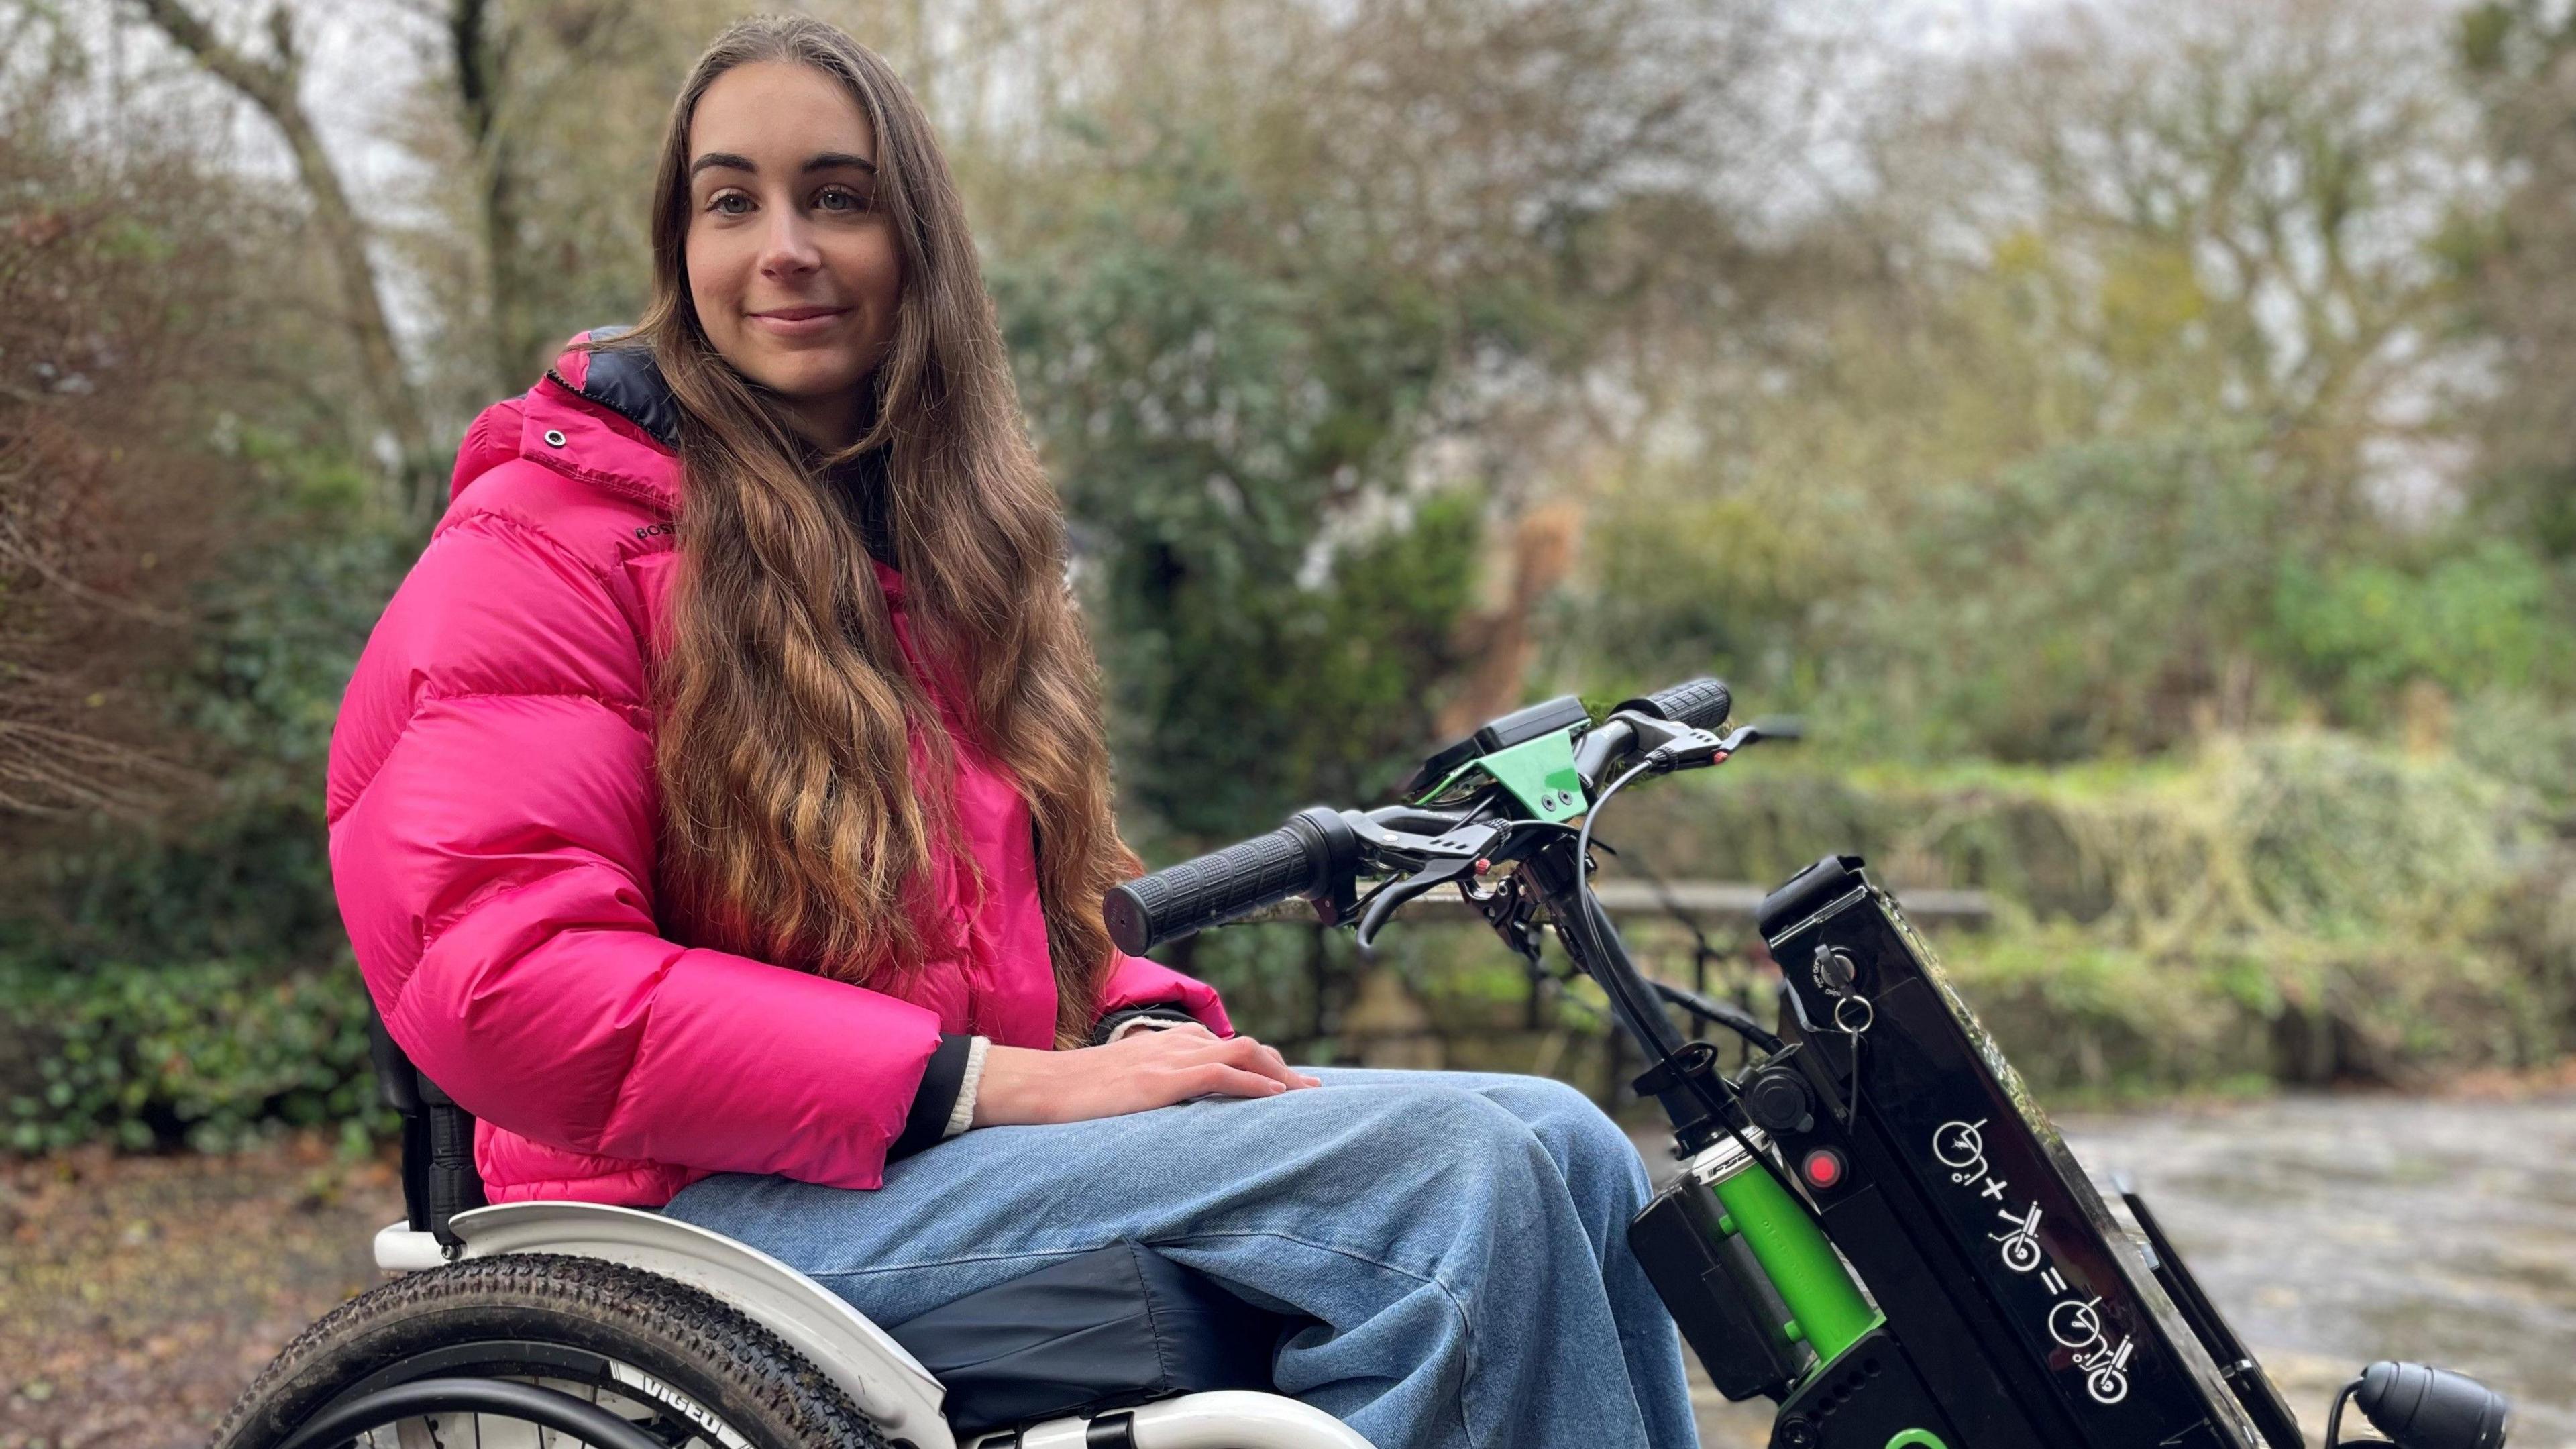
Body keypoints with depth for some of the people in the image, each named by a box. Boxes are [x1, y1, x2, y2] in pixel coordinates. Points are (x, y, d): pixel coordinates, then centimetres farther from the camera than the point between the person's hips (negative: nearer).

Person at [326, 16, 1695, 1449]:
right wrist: (977, 1083, -21)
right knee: (1455, 1169, -24)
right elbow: (497, 977, -16)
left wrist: (1142, 1028, -2)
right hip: (723, 1202, -7)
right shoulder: (550, 536, -4)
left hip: (968, 1139, 7)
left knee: (1568, 1150, -12)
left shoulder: (941, 539, 20)